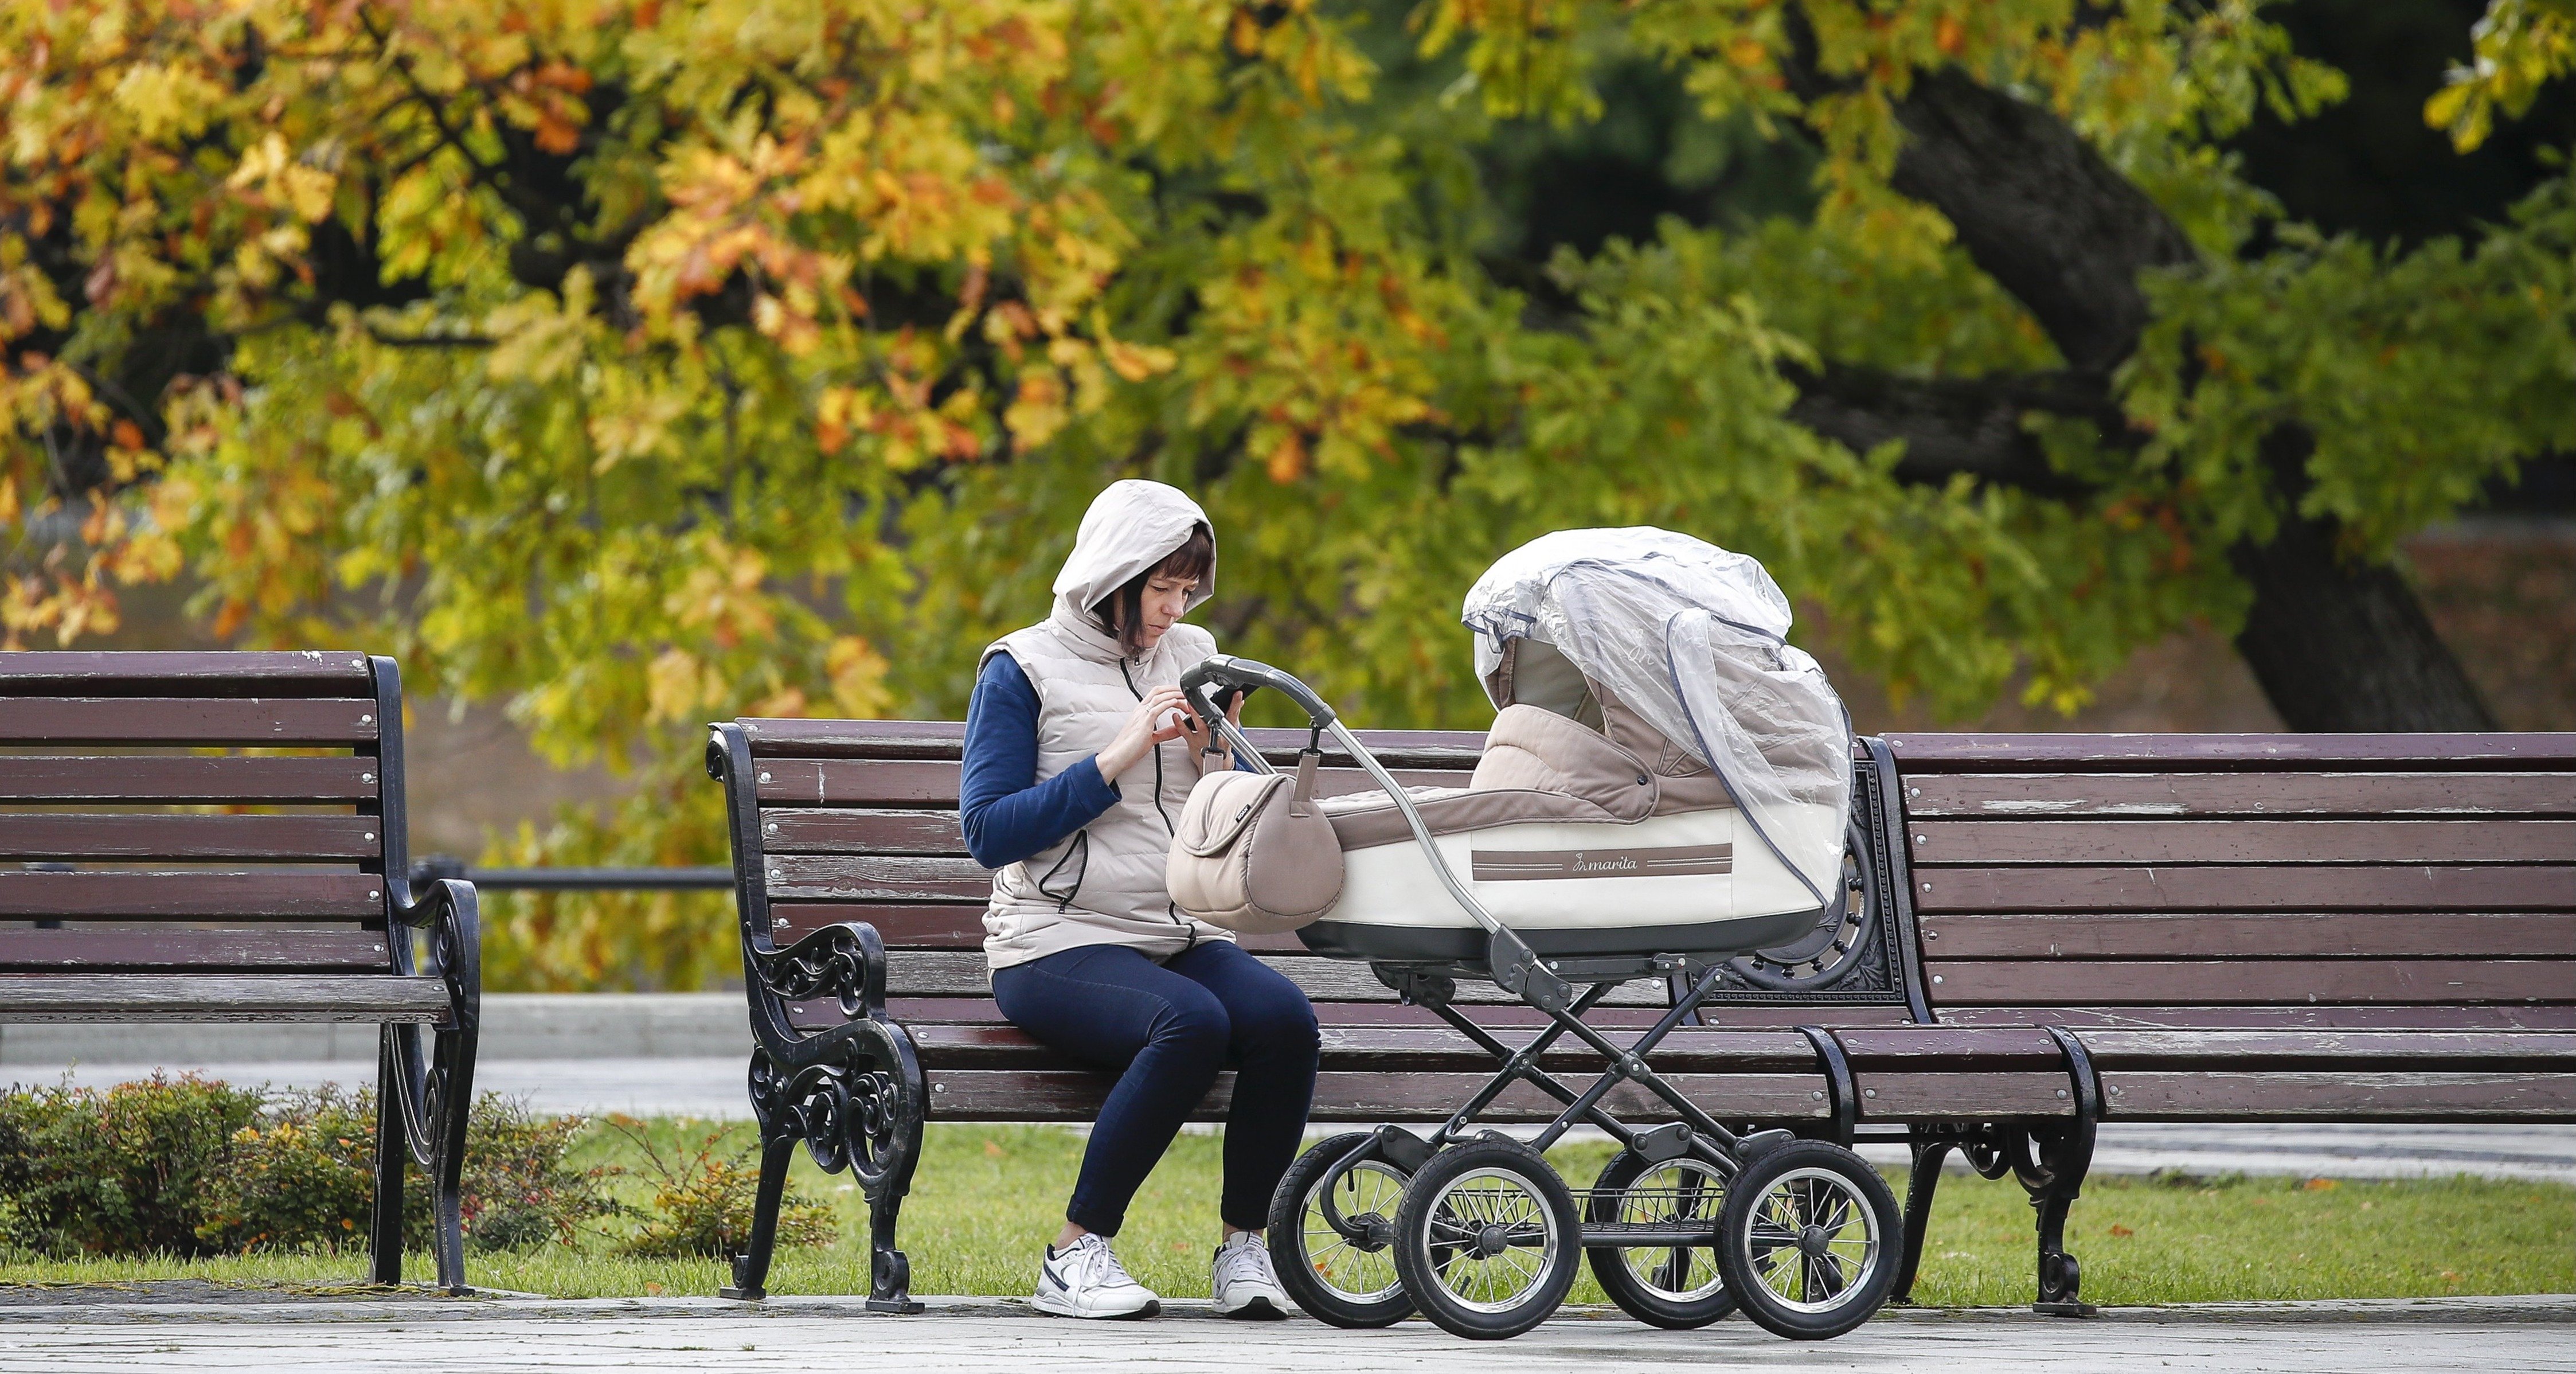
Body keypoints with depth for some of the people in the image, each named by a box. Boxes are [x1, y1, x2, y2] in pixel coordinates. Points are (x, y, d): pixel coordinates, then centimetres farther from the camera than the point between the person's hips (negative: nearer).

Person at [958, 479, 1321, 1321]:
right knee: (1192, 1022, -35)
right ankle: (1077, 1255, -24)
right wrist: (1114, 760, -13)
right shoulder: (1025, 669, 1)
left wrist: (1216, 754, -1)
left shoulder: (1192, 658, 16)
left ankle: (1242, 1247, -14)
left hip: (1183, 938, 5)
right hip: (1062, 947, -5)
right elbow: (988, 833, -8)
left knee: (1284, 1017, -28)